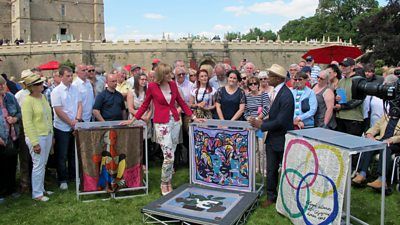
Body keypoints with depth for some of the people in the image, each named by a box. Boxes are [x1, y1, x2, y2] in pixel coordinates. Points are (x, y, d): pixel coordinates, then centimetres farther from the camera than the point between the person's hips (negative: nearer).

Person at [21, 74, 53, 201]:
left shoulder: (42, 97, 8)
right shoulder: (28, 101, -14)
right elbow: (27, 123, -16)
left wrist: (51, 135, 14)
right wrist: (35, 142, -18)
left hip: (47, 135, 7)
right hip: (37, 137, -7)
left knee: (43, 164, 15)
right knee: (38, 165, 0)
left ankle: (41, 189, 28)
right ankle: (37, 193, 13)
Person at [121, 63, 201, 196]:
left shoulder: (173, 84, 6)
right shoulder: (152, 87, -5)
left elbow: (181, 102, 13)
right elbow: (145, 105, 5)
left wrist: (193, 116, 10)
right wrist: (133, 119, 4)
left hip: (175, 122, 5)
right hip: (161, 124, -4)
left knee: (171, 155, 10)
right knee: (169, 156, -8)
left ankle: (168, 182, 25)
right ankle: (164, 184, 12)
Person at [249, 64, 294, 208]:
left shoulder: (286, 95, -23)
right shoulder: (277, 91, 6)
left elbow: (280, 121, -24)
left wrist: (261, 125, -16)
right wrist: (262, 122, -1)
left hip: (282, 138, -8)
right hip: (272, 138, 8)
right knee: (271, 169, 15)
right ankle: (271, 196, 29)